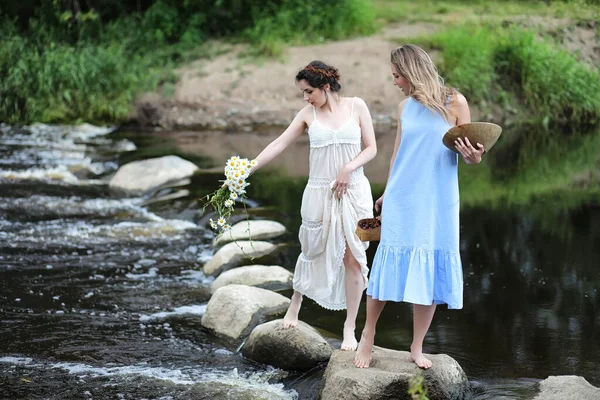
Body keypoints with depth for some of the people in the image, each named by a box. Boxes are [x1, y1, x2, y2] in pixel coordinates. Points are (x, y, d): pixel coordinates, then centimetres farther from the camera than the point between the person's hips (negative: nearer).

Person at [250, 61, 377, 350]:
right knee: (312, 252, 10)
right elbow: (279, 144, 3)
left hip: (353, 191, -1)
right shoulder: (308, 114, 4)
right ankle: (294, 305, 34)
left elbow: (371, 149, 1)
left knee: (353, 259, -2)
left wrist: (348, 168, -15)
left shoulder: (356, 106, 0)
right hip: (319, 193, 1)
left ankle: (350, 328, 6)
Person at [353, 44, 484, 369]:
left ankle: (417, 347, 12)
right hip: (401, 201, 2)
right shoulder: (405, 108, 8)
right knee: (389, 266, -2)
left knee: (429, 273, 1)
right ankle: (368, 334, 14)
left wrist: (473, 156, -24)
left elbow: (471, 154, -1)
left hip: (436, 204, -2)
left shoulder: (454, 103, -3)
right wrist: (387, 194, 20)